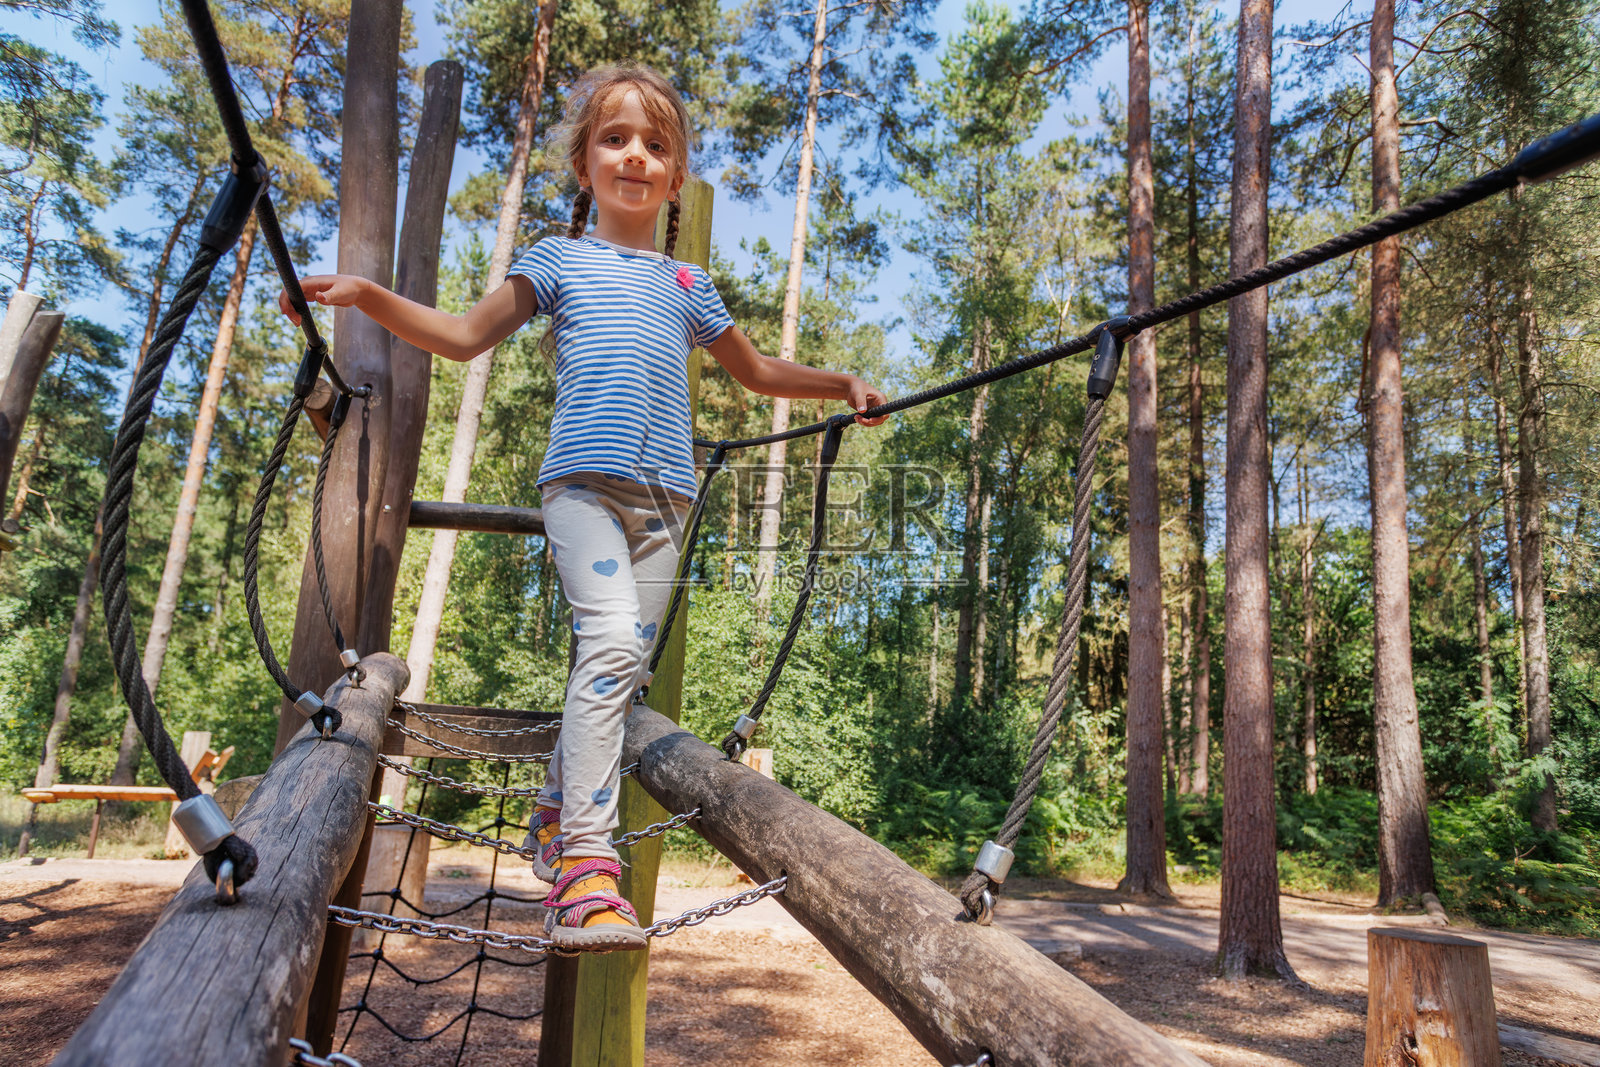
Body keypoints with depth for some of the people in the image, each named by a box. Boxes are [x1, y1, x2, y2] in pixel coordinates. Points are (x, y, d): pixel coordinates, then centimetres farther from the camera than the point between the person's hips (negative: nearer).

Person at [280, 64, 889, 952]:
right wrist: (365, 296, -2)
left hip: (662, 492, 4)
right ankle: (584, 863, -24)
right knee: (611, 639, -25)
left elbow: (754, 371, 35)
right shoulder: (561, 260, 13)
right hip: (583, 477, -4)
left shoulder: (687, 285, 23)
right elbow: (465, 337, 11)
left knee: (626, 663, 1)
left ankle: (556, 811, 23)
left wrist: (840, 385, 28)